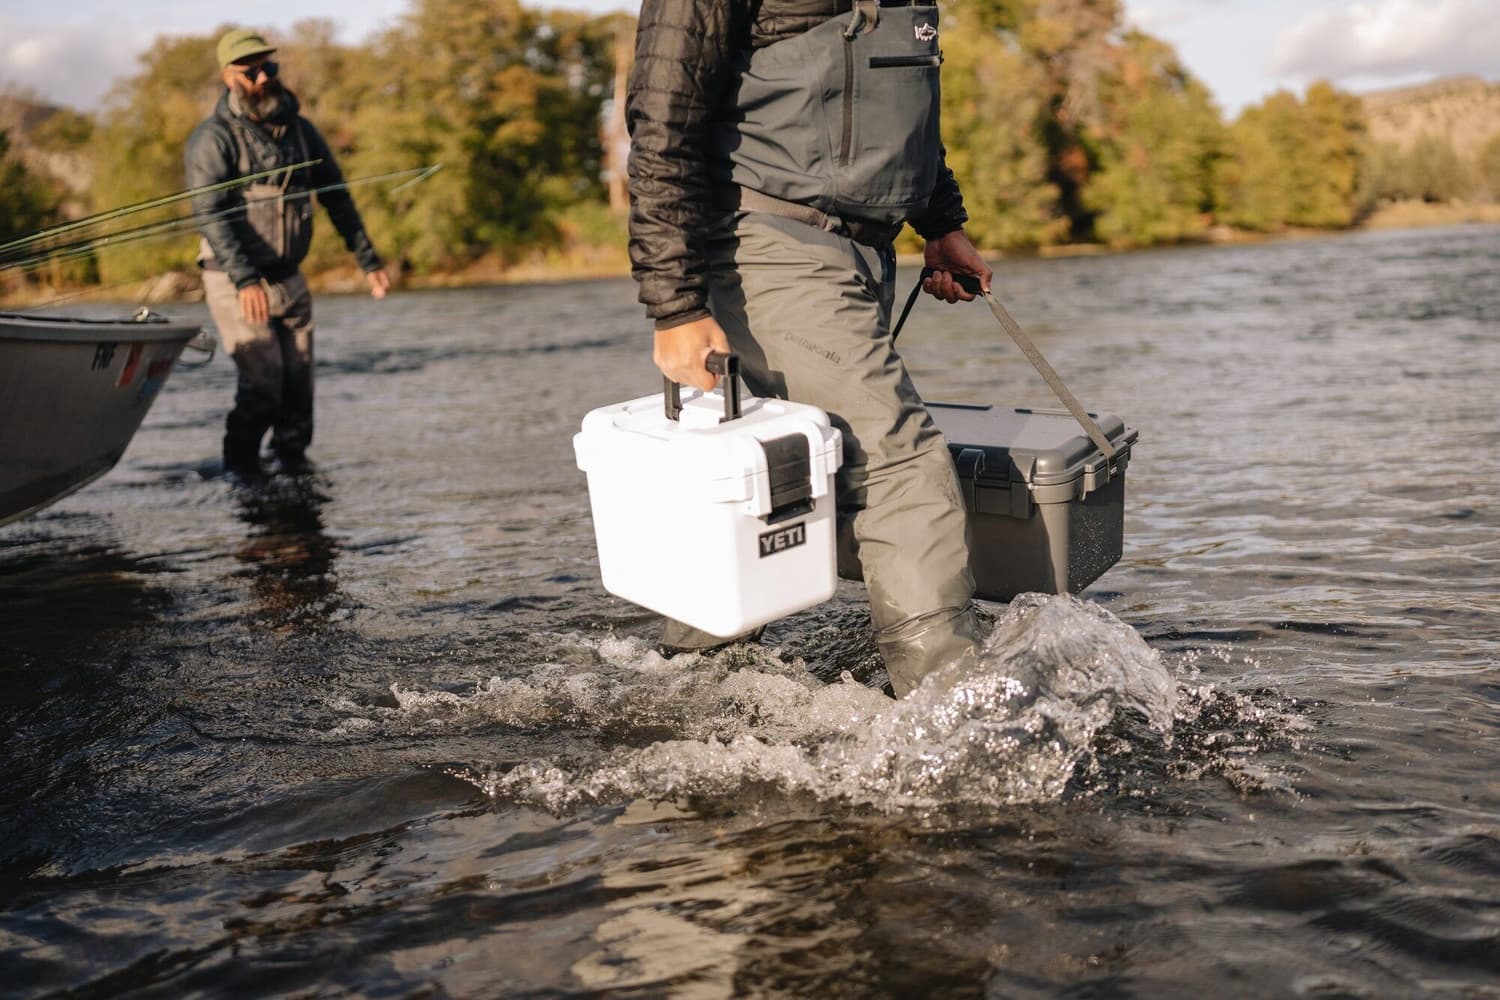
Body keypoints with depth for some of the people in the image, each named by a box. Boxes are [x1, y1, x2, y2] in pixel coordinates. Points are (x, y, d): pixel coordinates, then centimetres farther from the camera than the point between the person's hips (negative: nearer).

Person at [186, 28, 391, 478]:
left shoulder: (300, 129, 8)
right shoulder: (214, 137, -11)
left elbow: (336, 196, 15)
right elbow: (209, 213, -20)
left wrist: (368, 260, 9)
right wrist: (244, 280, -32)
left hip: (290, 280, 6)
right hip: (235, 283, -5)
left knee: (299, 382, 6)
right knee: (262, 381, -13)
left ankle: (293, 460, 20)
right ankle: (240, 470, 3)